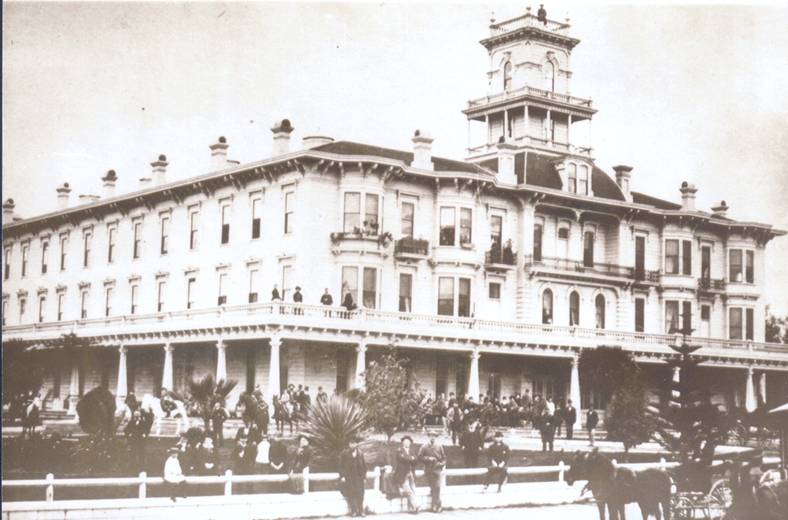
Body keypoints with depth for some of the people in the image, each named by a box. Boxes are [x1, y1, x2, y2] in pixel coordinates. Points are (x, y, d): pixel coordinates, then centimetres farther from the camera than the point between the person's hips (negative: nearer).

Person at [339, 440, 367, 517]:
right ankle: (354, 511, -5)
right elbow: (341, 466, 4)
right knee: (351, 494, -9)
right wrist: (342, 476, -7)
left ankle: (361, 511, 2)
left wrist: (364, 478, 9)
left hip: (359, 477, 2)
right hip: (348, 477, -2)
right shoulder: (344, 454, 3)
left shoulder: (360, 454, 10)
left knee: (360, 494, -4)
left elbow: (364, 467, 13)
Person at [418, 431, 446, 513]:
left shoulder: (439, 447, 11)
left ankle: (435, 506, -6)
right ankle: (436, 506, 3)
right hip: (429, 471, -1)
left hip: (437, 470, 1)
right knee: (433, 488, -3)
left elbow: (443, 458, 15)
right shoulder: (424, 447, 6)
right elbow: (420, 458, 1)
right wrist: (428, 459, -12)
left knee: (437, 487, -9)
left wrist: (443, 467, 1)